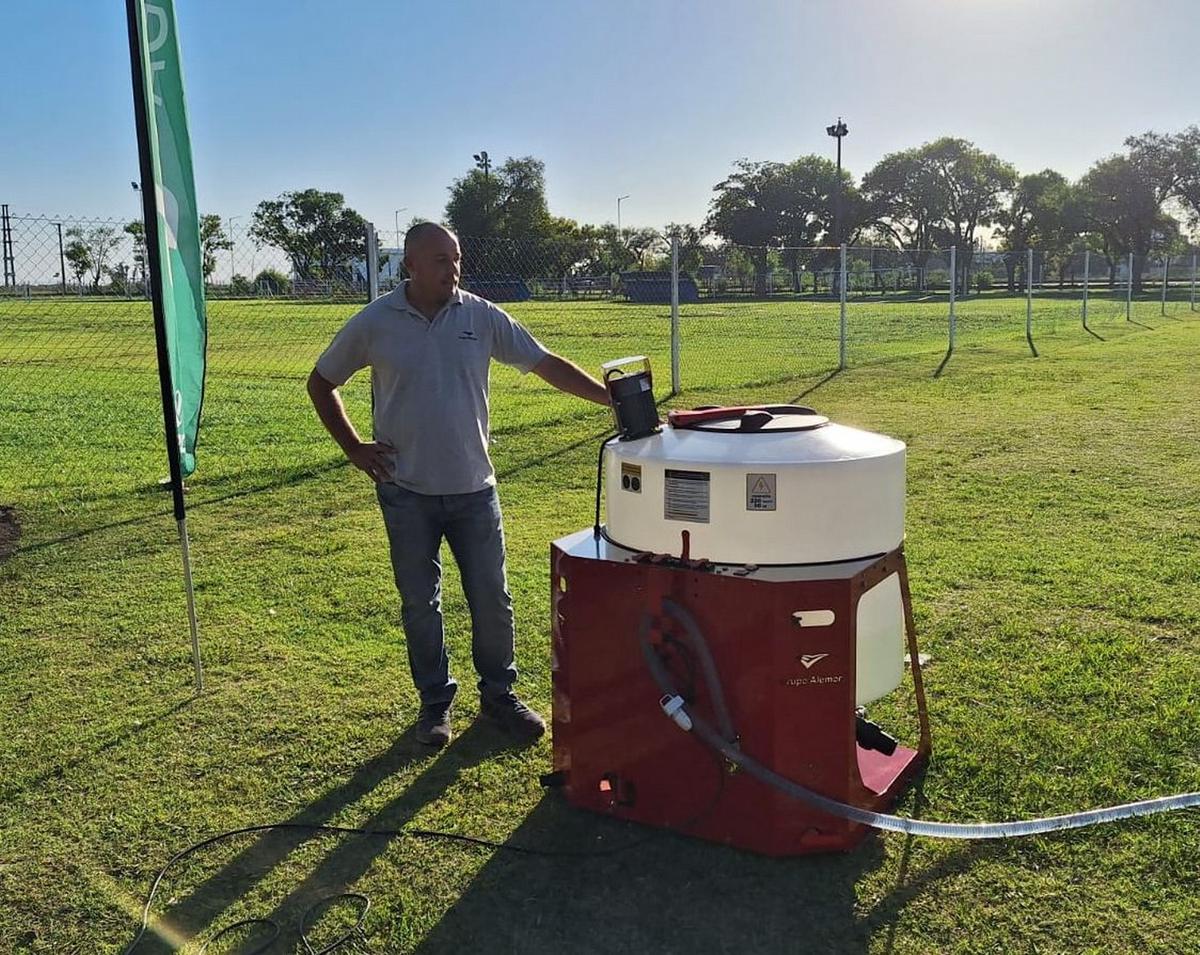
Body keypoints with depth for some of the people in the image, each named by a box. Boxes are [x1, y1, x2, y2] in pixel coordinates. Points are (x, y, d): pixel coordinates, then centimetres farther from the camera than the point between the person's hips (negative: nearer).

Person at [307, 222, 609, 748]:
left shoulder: (482, 317, -1)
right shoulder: (373, 324, -4)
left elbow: (547, 364, -1)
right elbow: (321, 383, 8)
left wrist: (610, 397, -11)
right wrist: (354, 448, 0)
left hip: (474, 488, 1)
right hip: (407, 492, -1)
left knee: (492, 600, 8)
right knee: (420, 604, 9)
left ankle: (498, 694, 27)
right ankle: (435, 701, 26)